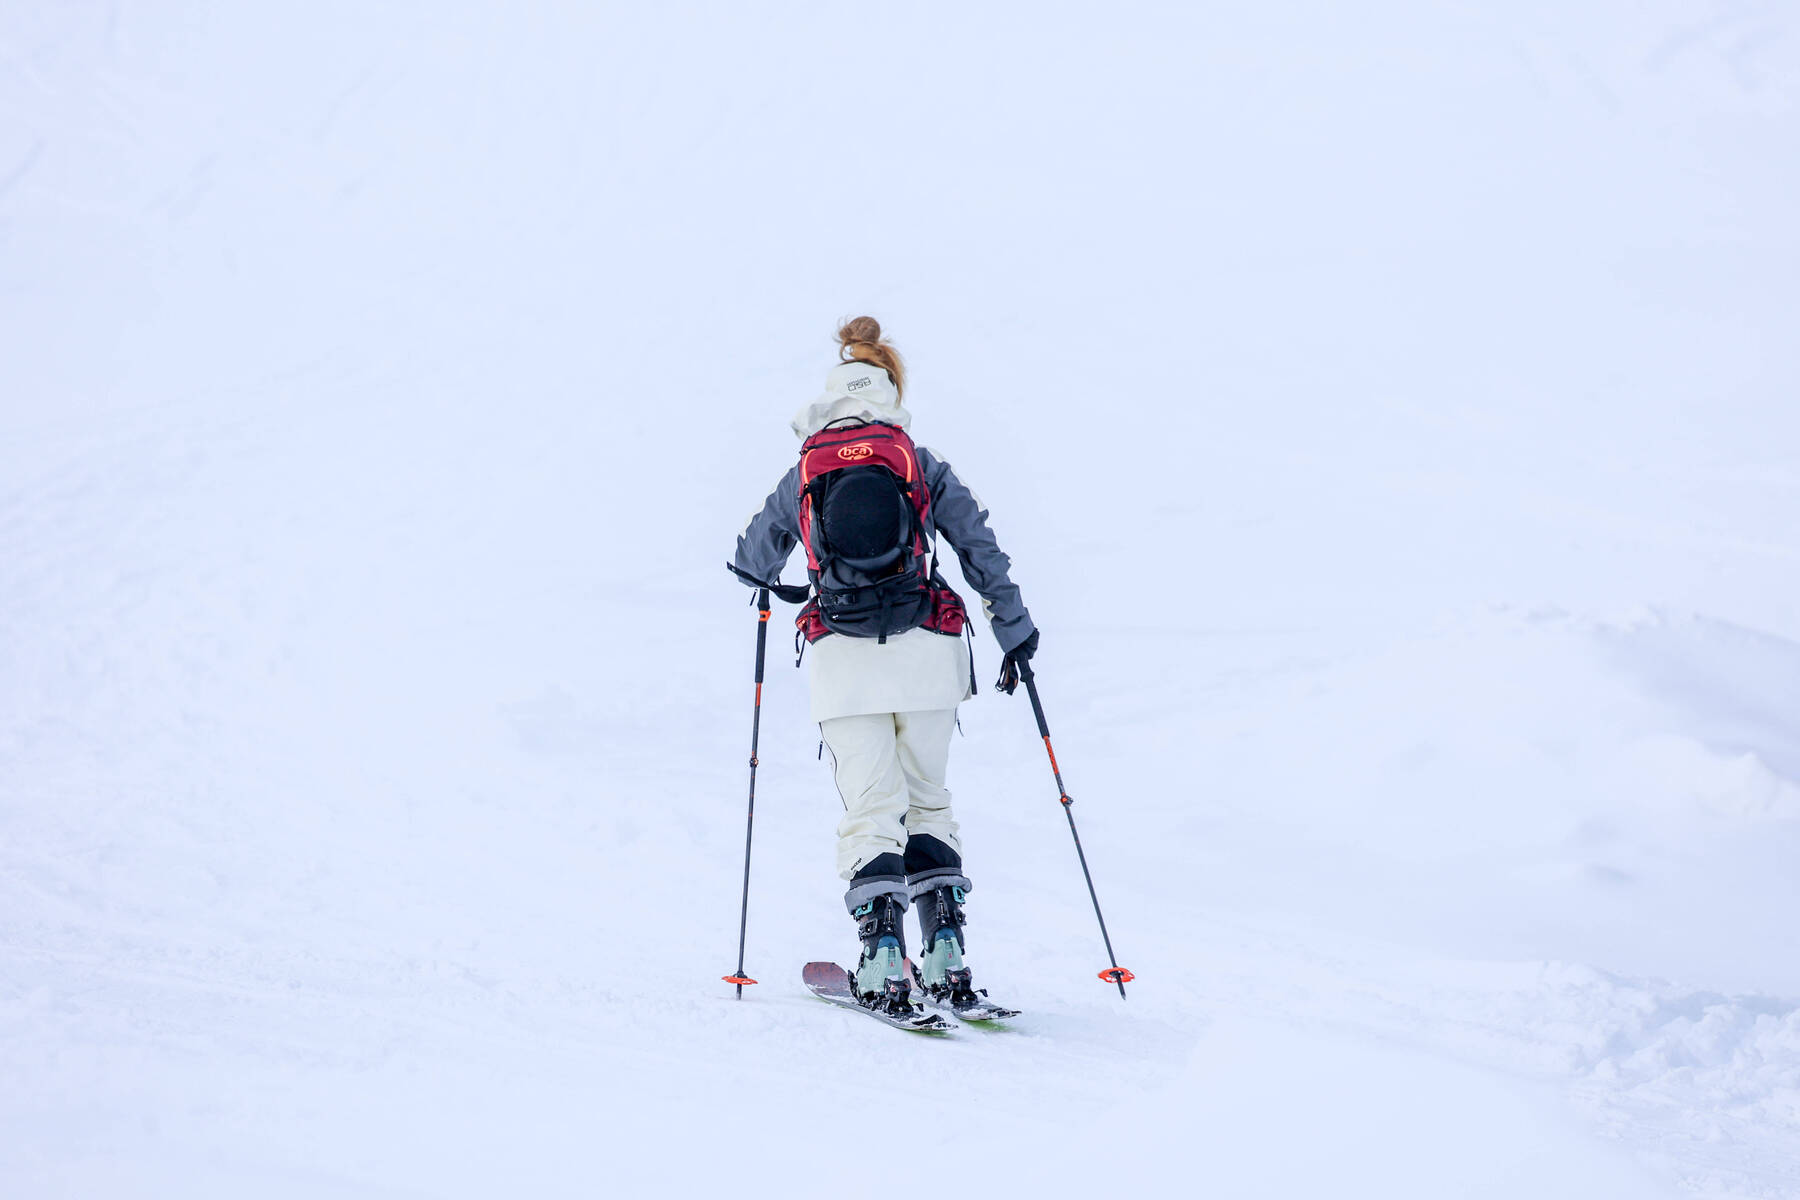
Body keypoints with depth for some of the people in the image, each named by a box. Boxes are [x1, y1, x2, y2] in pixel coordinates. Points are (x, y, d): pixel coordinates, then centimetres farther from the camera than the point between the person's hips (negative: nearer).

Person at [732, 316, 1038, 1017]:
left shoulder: (803, 477, 12)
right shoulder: (922, 466, 10)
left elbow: (752, 559, 25)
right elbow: (982, 551, 8)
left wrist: (776, 585, 47)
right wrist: (1015, 632, 16)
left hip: (843, 657, -1)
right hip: (925, 646, 1)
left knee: (871, 806, 0)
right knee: (927, 799, 14)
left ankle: (882, 961, -14)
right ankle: (946, 954, 5)